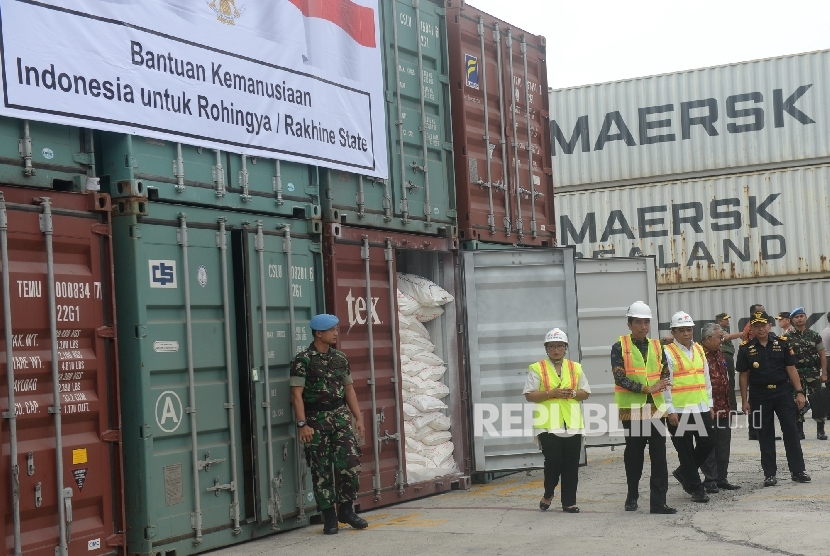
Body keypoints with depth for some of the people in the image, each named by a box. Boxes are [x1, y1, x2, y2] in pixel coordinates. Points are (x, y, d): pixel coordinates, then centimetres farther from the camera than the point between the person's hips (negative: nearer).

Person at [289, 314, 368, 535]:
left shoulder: (340, 358, 10)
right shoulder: (303, 360, -7)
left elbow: (349, 389, 15)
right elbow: (296, 394, -11)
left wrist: (358, 418, 10)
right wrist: (302, 424, -17)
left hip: (340, 416, 4)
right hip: (316, 419, -4)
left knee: (350, 463, -4)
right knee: (321, 470, 2)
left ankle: (346, 510, 12)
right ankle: (329, 517, 11)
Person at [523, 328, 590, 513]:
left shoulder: (575, 368, 12)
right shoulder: (537, 369, 2)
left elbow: (586, 393, 14)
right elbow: (529, 395, -3)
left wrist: (573, 393, -7)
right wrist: (551, 393, -15)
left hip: (572, 424, 3)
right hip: (548, 425, -3)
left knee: (571, 465, 4)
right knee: (553, 462, -8)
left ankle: (569, 502, 13)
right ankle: (548, 494, 16)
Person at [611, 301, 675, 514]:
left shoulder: (657, 347, 9)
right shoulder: (620, 347, -4)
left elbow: (665, 375, 13)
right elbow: (619, 377, -13)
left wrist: (661, 385, -8)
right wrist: (646, 388, -19)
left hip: (656, 408, 3)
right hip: (632, 410, -3)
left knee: (659, 457, -1)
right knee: (634, 456, 8)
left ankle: (658, 502, 1)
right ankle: (632, 497, 24)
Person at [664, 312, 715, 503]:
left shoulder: (699, 350, 12)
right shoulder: (668, 353, -7)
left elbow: (706, 378, 16)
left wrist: (709, 404, 13)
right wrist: (670, 411, -14)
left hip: (701, 408, 6)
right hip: (679, 410, -6)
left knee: (707, 443, 7)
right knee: (685, 450, 1)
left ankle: (683, 473, 28)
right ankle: (696, 488, 10)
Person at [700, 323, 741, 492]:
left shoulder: (719, 354, 15)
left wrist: (730, 404, 22)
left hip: (724, 408, 8)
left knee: (724, 446, 11)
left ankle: (722, 478, 19)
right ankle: (710, 481, 6)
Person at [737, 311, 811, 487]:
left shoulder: (782, 344, 0)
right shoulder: (746, 348, -1)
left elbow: (791, 369, 1)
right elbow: (744, 375, 2)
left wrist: (799, 392, -4)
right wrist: (745, 401, -1)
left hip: (783, 392, 0)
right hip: (760, 396, 0)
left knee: (791, 431, 0)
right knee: (765, 436, 5)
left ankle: (798, 471, 8)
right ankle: (769, 474, 11)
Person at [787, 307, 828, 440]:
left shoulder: (814, 335, 5)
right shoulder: (787, 337, 3)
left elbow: (822, 356, 4)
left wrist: (824, 373, -3)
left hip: (813, 373, 0)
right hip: (796, 373, 0)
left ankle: (820, 430, 6)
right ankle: (799, 431, 10)